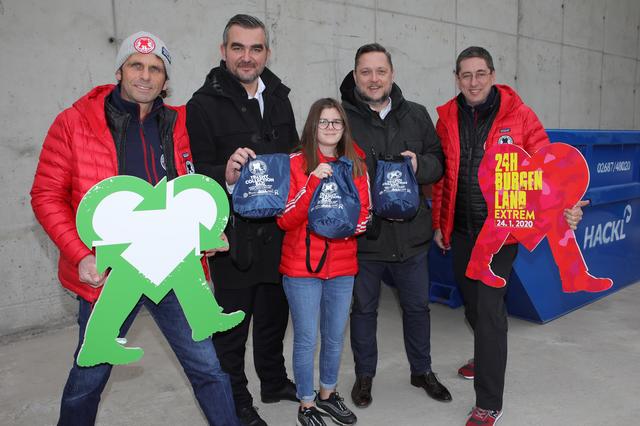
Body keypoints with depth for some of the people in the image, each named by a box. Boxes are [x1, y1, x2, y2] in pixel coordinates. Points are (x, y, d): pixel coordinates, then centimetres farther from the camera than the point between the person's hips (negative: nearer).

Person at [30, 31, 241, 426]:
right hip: (108, 275, -2)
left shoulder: (178, 124, 4)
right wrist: (81, 256, -13)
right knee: (89, 377, 17)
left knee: (208, 368, 9)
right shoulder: (75, 122, -5)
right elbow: (47, 195, -4)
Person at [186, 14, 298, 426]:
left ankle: (274, 382, 42)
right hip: (234, 234, -5)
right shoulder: (204, 104, -10)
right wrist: (225, 175, -33)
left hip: (279, 231, 6)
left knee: (275, 313, 20)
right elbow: (195, 174, -14)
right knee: (233, 322, 8)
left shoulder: (279, 97, 8)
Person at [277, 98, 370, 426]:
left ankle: (327, 395, 38)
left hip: (343, 267, 4)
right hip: (301, 267, -4)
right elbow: (285, 219, -14)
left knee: (335, 337, 17)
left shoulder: (356, 166, 5)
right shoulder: (295, 163, -8)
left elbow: (364, 215, 8)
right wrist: (313, 181, -25)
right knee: (306, 340, 5)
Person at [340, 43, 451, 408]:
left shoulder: (417, 115, 5)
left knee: (417, 306, 18)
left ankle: (422, 371, 41)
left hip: (410, 233, 3)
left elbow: (438, 163, 8)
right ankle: (365, 375, 36)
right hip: (362, 235, -3)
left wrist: (419, 164, -14)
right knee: (364, 309, 14)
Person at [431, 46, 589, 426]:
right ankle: (487, 357, 47)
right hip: (460, 230, 5)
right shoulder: (448, 119, 4)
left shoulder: (518, 116, -7)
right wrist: (439, 222, 10)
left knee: (489, 309, -8)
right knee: (472, 304, 19)